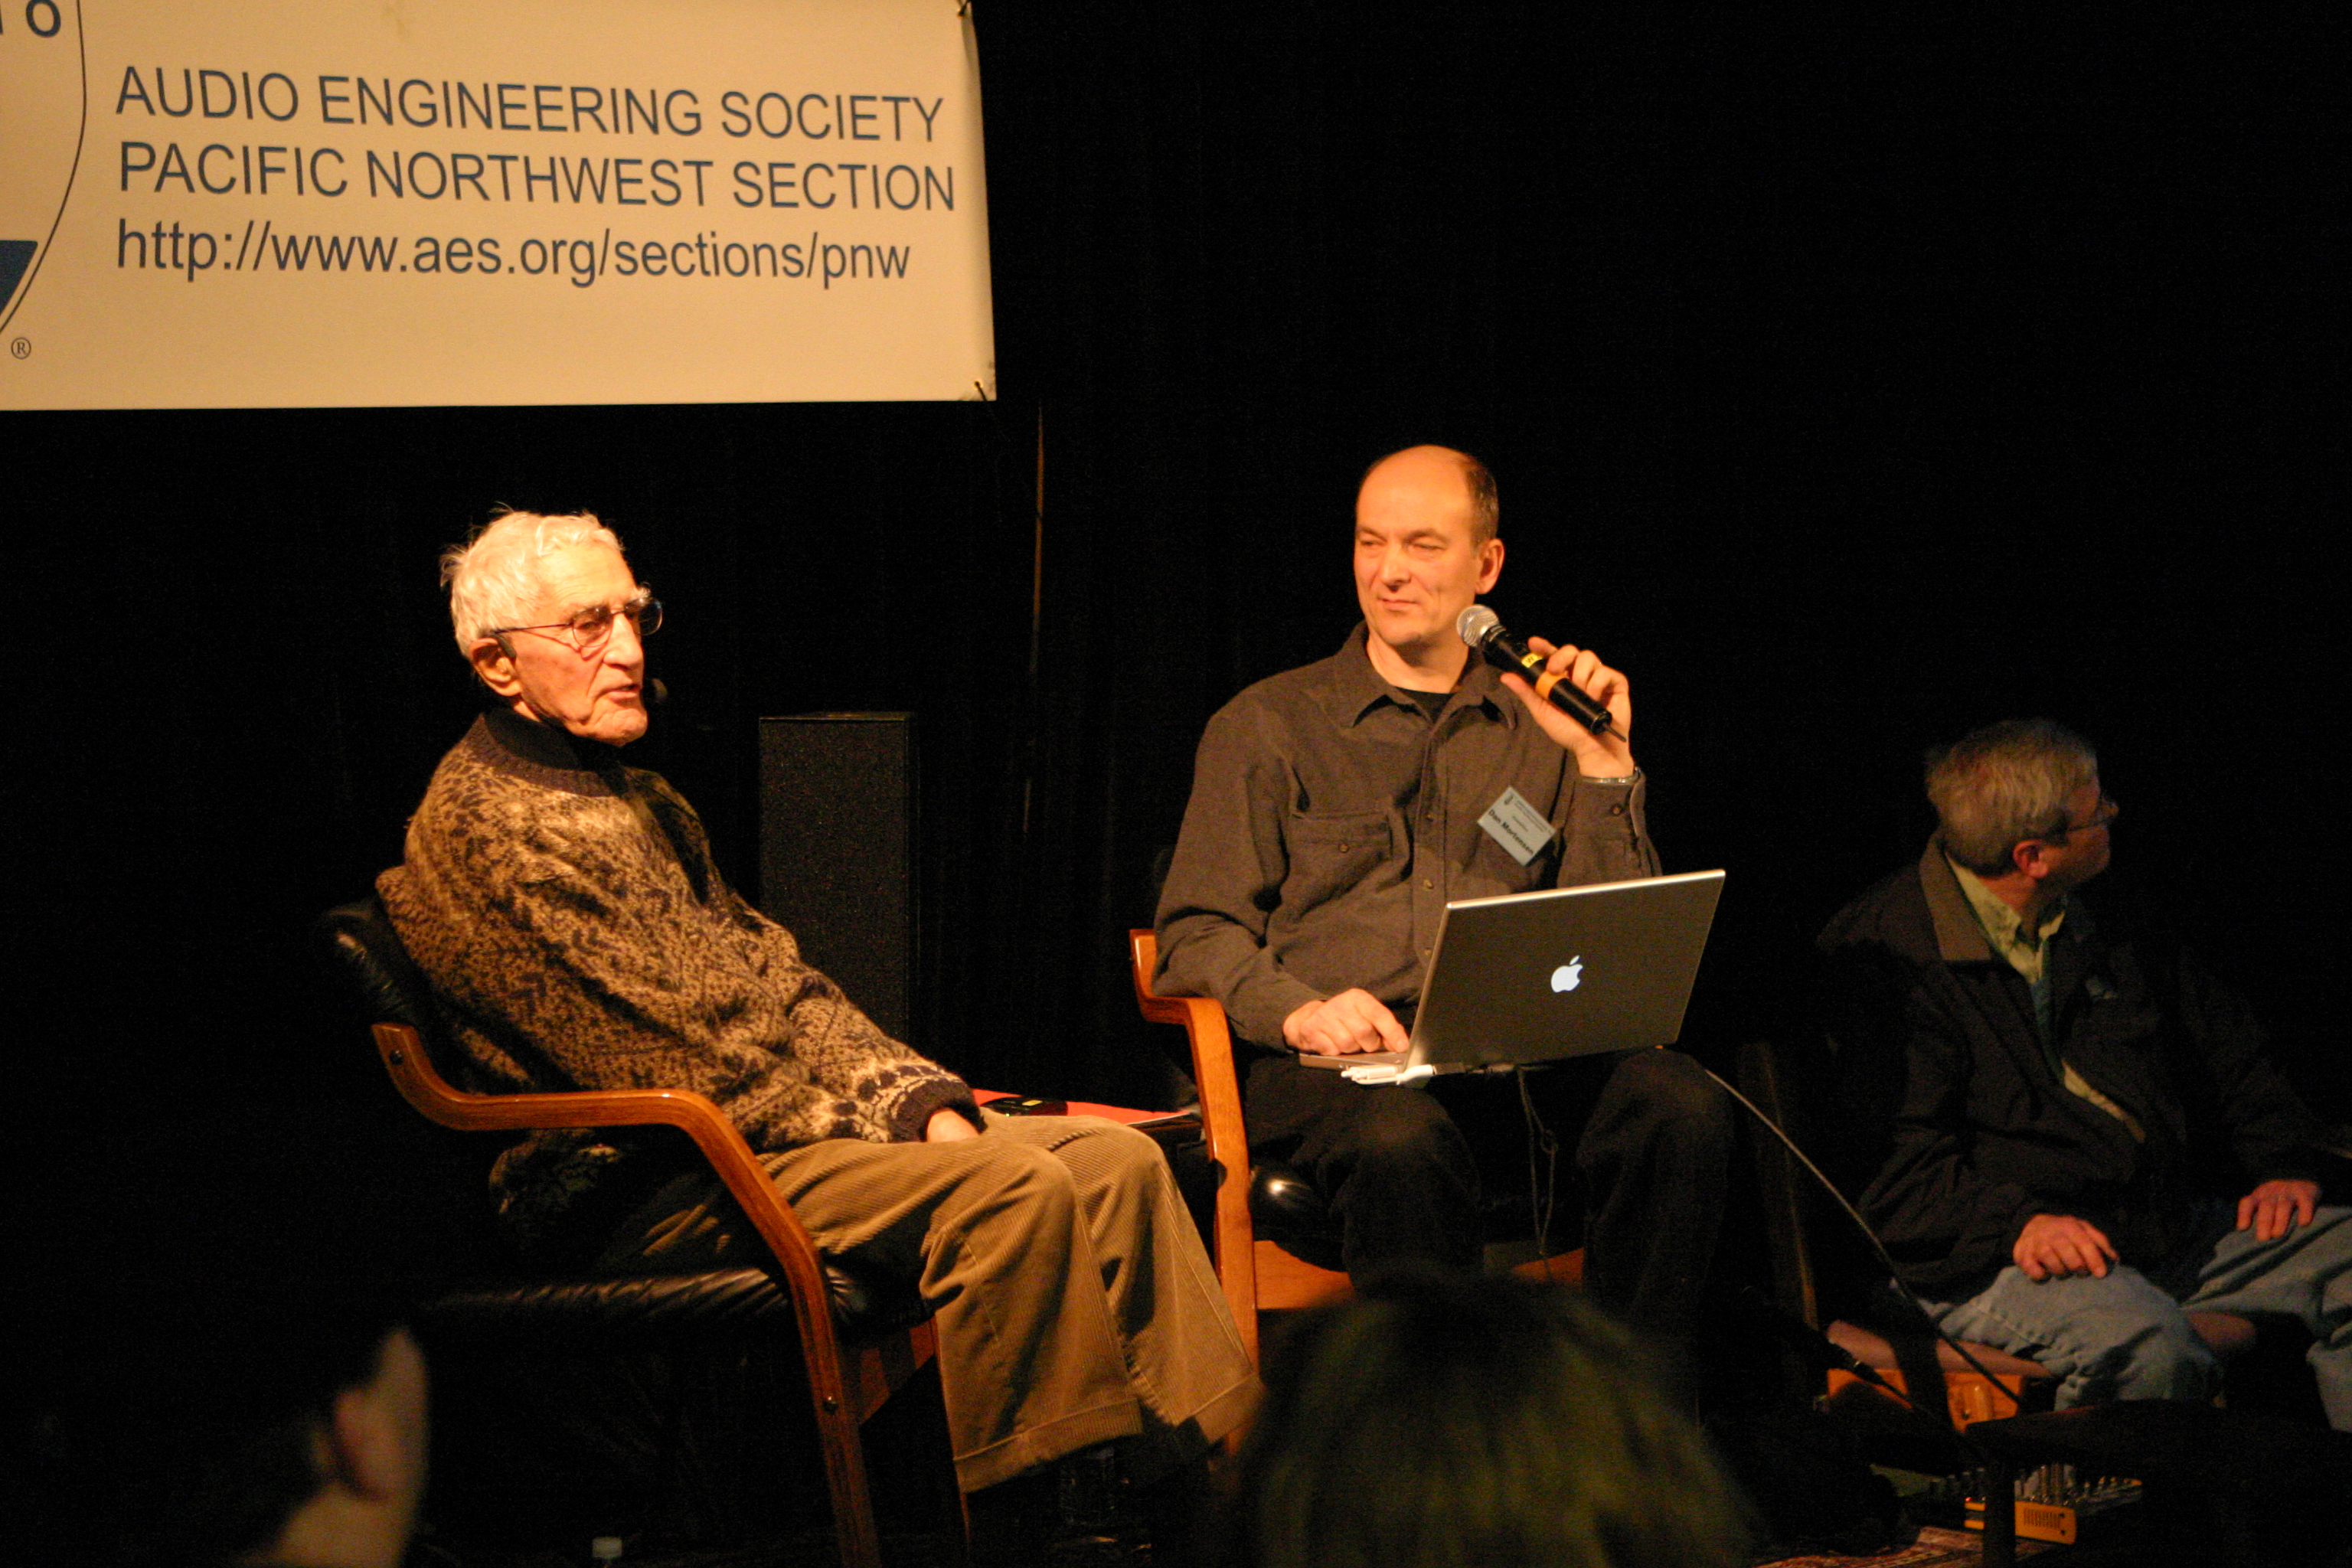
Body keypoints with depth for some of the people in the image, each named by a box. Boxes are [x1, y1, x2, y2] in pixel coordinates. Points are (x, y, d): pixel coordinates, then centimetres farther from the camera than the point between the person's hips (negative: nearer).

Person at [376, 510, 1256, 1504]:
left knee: (1114, 1161, -5)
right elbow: (676, 1065, -17)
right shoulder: (486, 834, -13)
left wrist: (923, 1102, 1)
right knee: (1015, 1188, -27)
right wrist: (882, 1125, -11)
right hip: (646, 1191, -10)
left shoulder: (642, 805, 21)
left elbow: (781, 984, 17)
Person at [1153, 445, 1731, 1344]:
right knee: (1404, 1142, -39)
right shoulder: (1269, 725, 16)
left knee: (1682, 1108, -30)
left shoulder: (1538, 728, 22)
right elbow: (1197, 938, 7)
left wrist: (1604, 766, 2)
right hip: (1334, 1063, -2)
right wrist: (1301, 1010, -13)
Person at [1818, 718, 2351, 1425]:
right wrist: (2015, 1223, -30)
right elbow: (1895, 1163, -17)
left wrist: (2282, 1163, 14)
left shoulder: (2100, 933, 18)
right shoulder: (1882, 960, -9)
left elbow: (2225, 1044, 30)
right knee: (2141, 1337, -38)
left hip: (2166, 1228, 8)